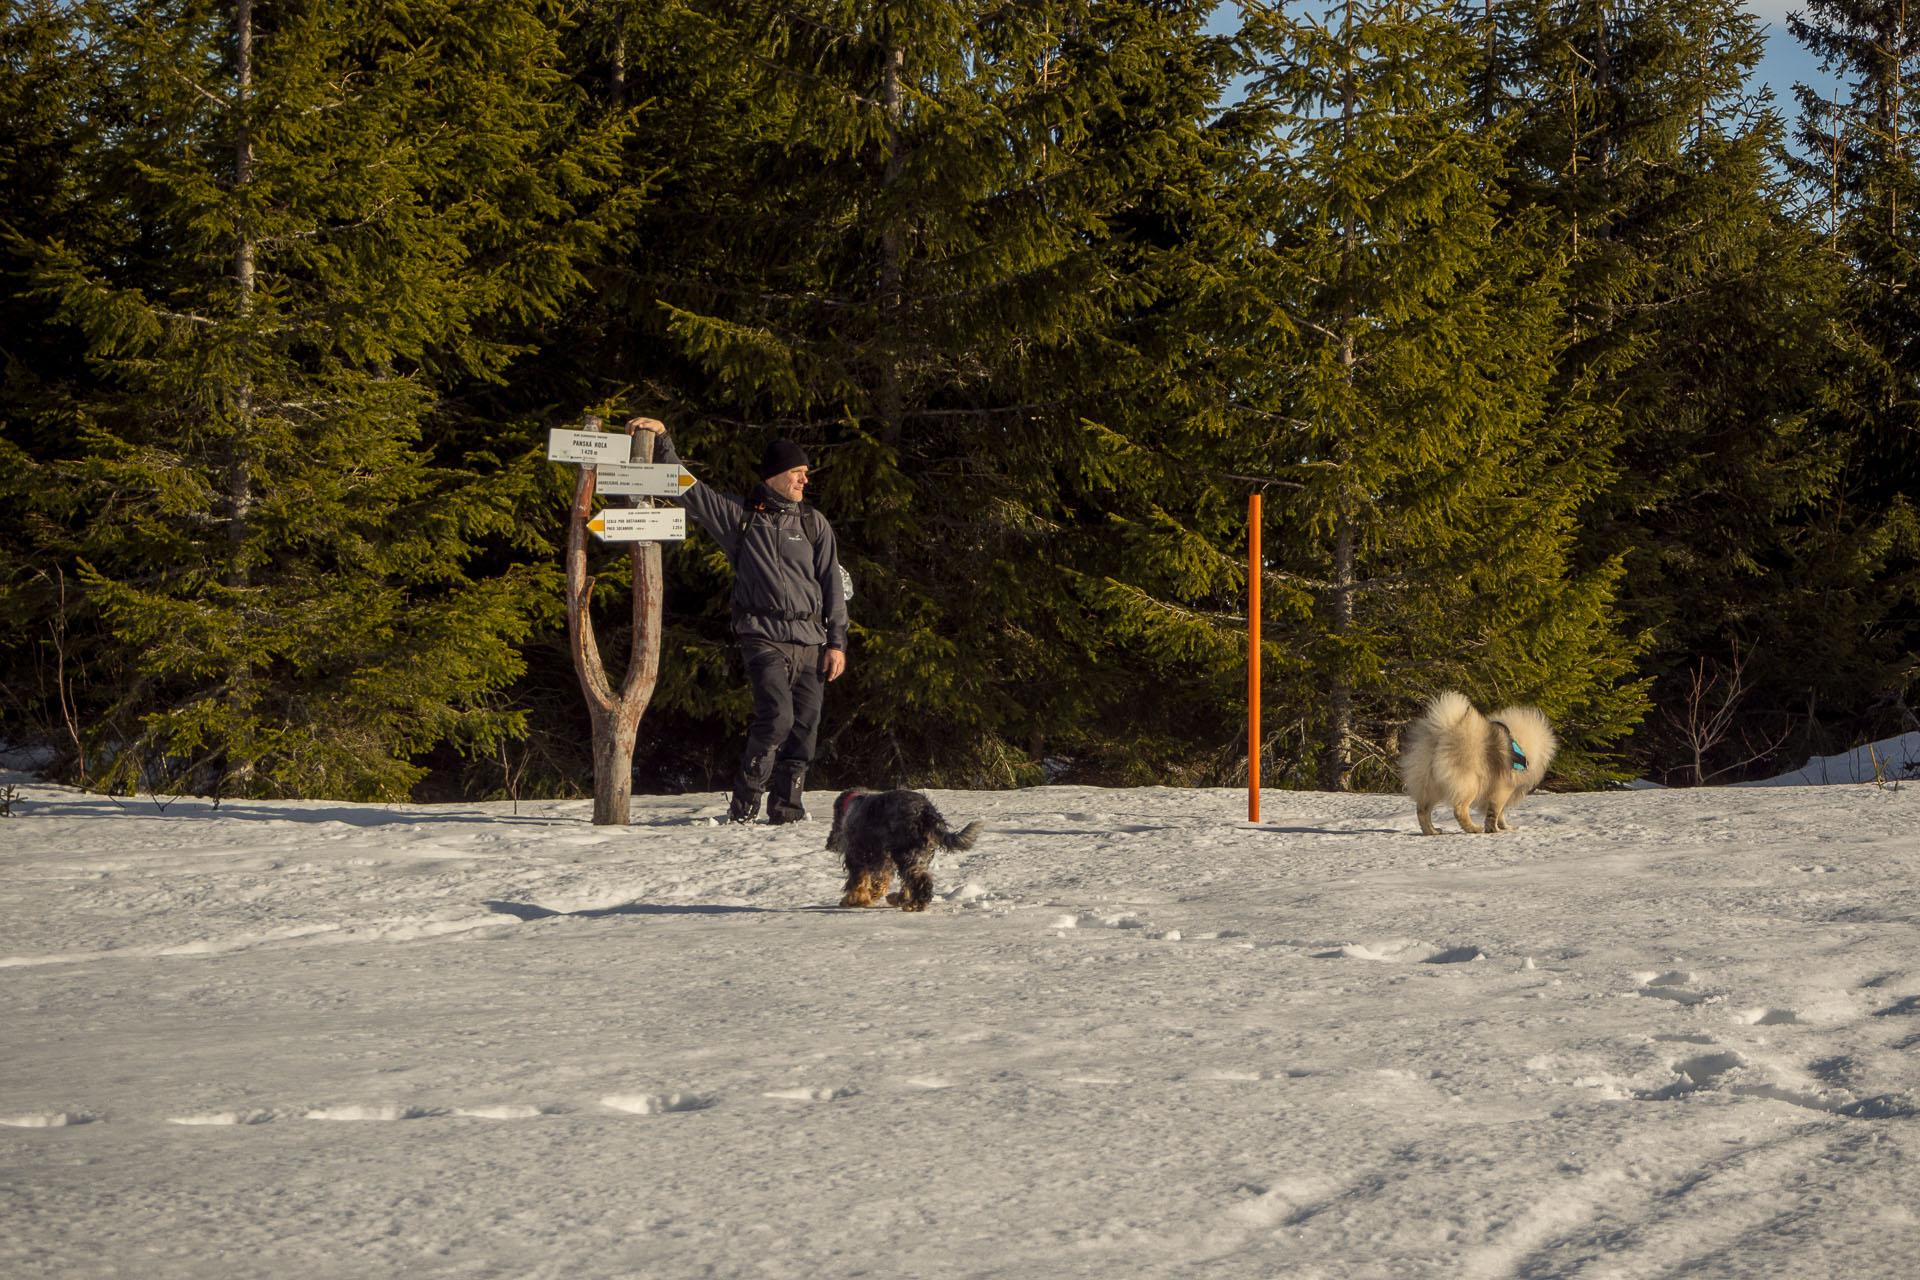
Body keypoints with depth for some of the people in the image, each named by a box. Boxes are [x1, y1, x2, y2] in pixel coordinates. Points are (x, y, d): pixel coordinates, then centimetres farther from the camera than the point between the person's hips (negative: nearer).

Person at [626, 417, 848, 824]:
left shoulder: (814, 524, 13)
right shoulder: (737, 514, 7)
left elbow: (833, 585, 12)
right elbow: (684, 487, 11)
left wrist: (836, 642, 4)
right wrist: (661, 438, 3)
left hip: (810, 639, 3)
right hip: (763, 635, -3)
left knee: (804, 726, -2)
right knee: (777, 715, -20)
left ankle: (785, 808, 9)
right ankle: (744, 803, -7)